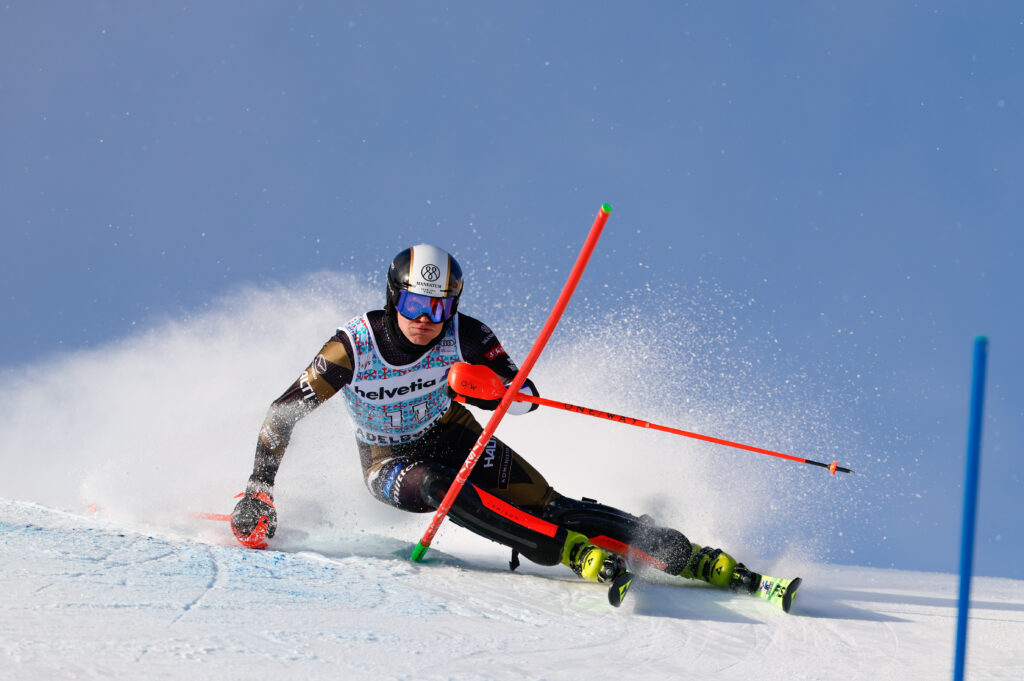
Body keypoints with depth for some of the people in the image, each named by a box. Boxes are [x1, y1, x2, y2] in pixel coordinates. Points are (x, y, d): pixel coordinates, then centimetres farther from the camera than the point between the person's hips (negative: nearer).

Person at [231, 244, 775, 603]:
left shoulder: (463, 336, -20)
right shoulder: (353, 348, -25)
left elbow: (527, 396, -17)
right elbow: (283, 413, -16)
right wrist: (259, 489, -21)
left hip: (453, 437, 1)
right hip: (389, 463, -1)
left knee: (543, 503, -18)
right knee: (443, 489, -37)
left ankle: (700, 563, -22)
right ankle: (579, 553, -37)